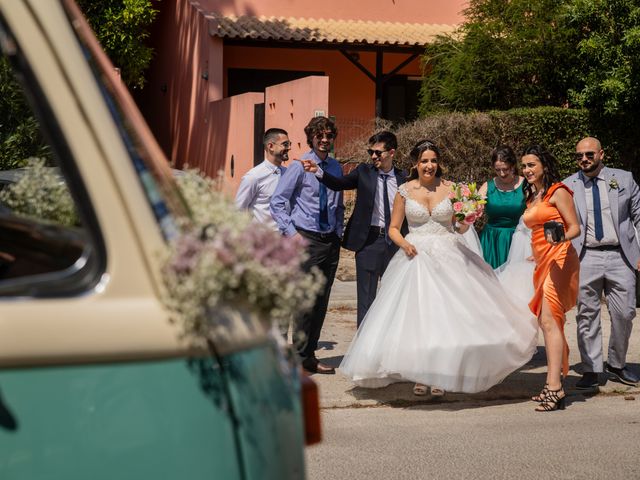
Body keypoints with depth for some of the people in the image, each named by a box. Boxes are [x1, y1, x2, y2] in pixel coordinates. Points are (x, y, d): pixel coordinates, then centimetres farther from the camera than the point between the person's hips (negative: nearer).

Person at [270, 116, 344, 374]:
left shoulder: (335, 167, 11)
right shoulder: (299, 166, -6)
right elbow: (277, 201, -7)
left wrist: (339, 232, 11)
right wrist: (291, 232, -12)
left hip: (331, 240, 6)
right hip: (307, 239, -6)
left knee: (321, 302, 9)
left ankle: (310, 355, 17)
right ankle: (301, 357, 1)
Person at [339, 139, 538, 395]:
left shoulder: (450, 188, 2)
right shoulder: (405, 191, 2)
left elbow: (458, 228, 9)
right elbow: (394, 228, 8)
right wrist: (404, 244, -11)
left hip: (447, 257, 0)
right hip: (416, 257, 0)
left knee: (446, 315, -3)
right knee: (415, 315, -3)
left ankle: (441, 375, 9)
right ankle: (419, 375, 7)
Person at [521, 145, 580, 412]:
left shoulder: (557, 192, -5)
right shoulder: (531, 196, 18)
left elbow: (575, 227, -10)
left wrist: (561, 238, -28)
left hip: (559, 259, -9)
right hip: (541, 262, 9)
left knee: (549, 320, -18)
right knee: (545, 321, 7)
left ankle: (554, 387, -22)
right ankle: (553, 383, 11)